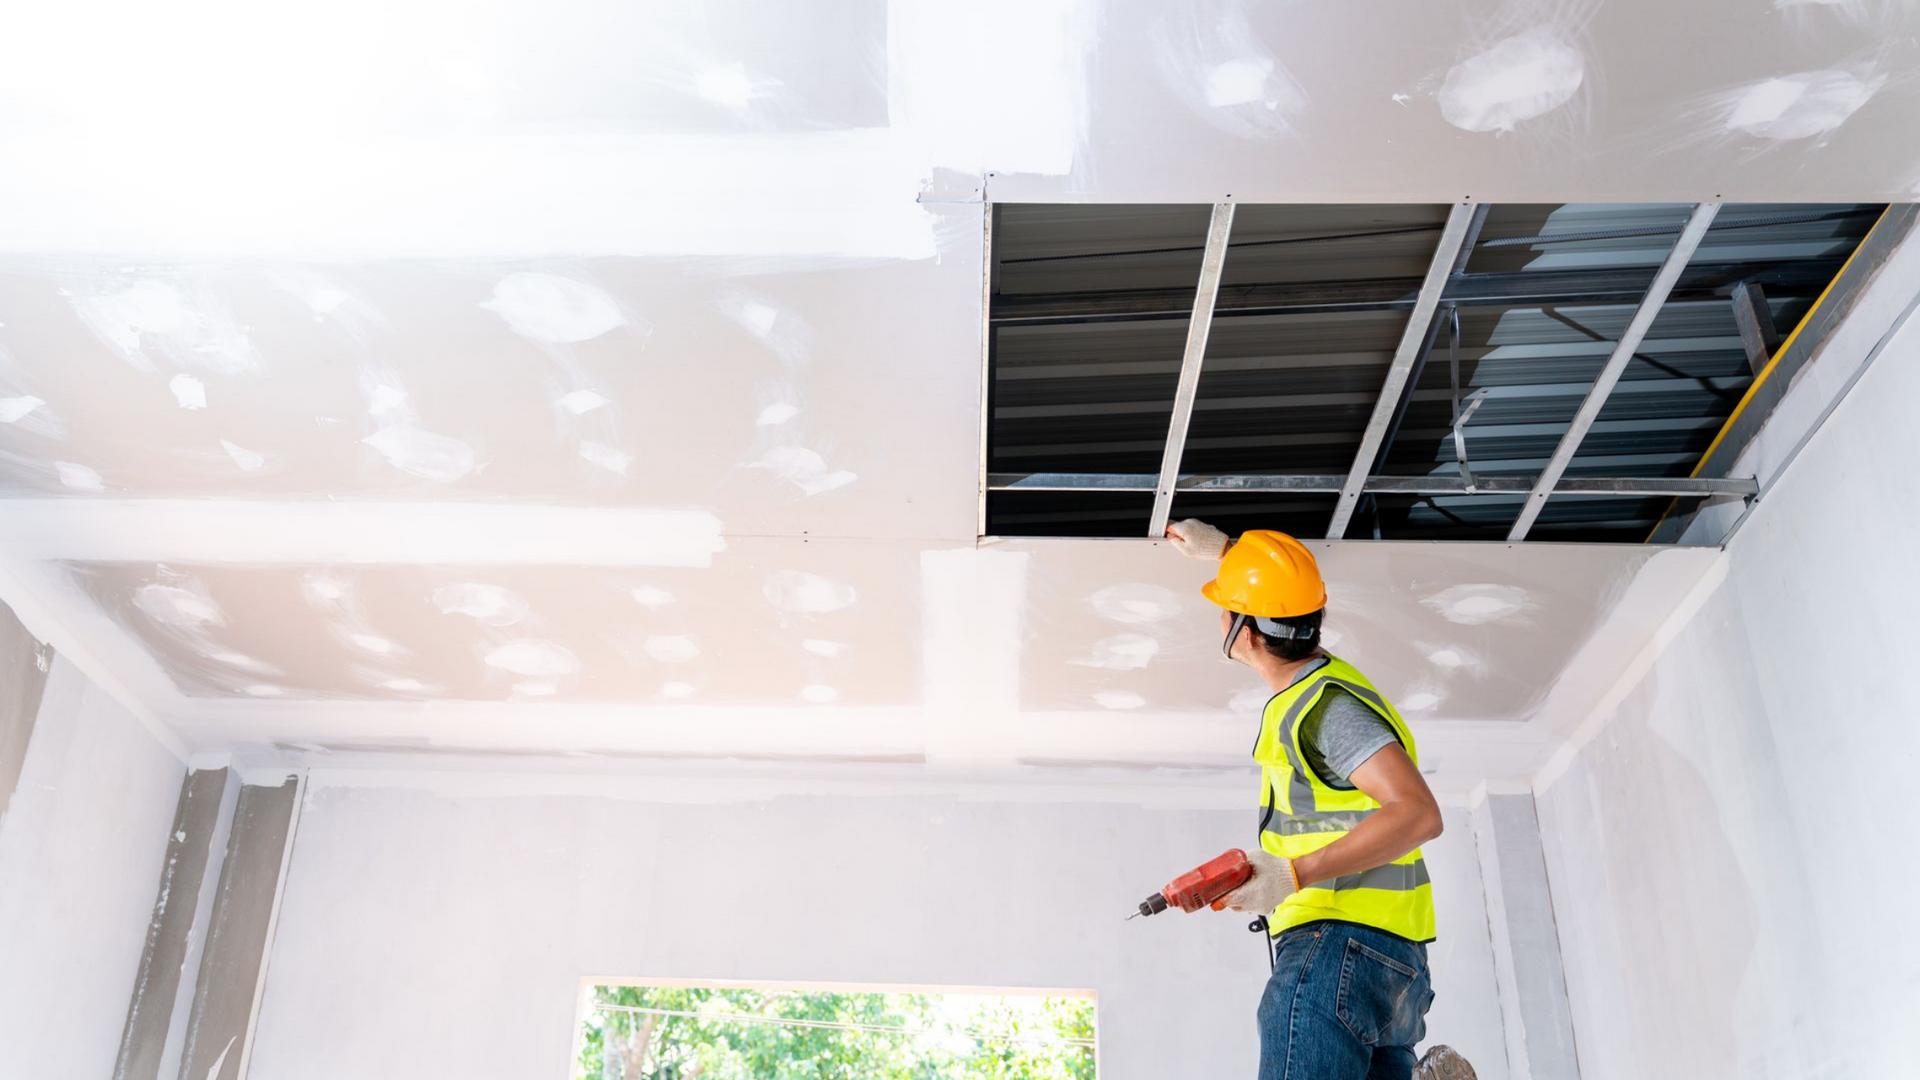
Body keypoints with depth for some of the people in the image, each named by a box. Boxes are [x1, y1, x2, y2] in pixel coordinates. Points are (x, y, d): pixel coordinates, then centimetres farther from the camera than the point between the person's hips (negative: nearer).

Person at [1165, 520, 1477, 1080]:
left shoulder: (1328, 706, -11)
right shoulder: (1318, 678, 17)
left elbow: (1418, 814, -22)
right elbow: (1286, 593, 40)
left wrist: (1294, 874, -26)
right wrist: (1222, 547, 46)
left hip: (1339, 944, -10)